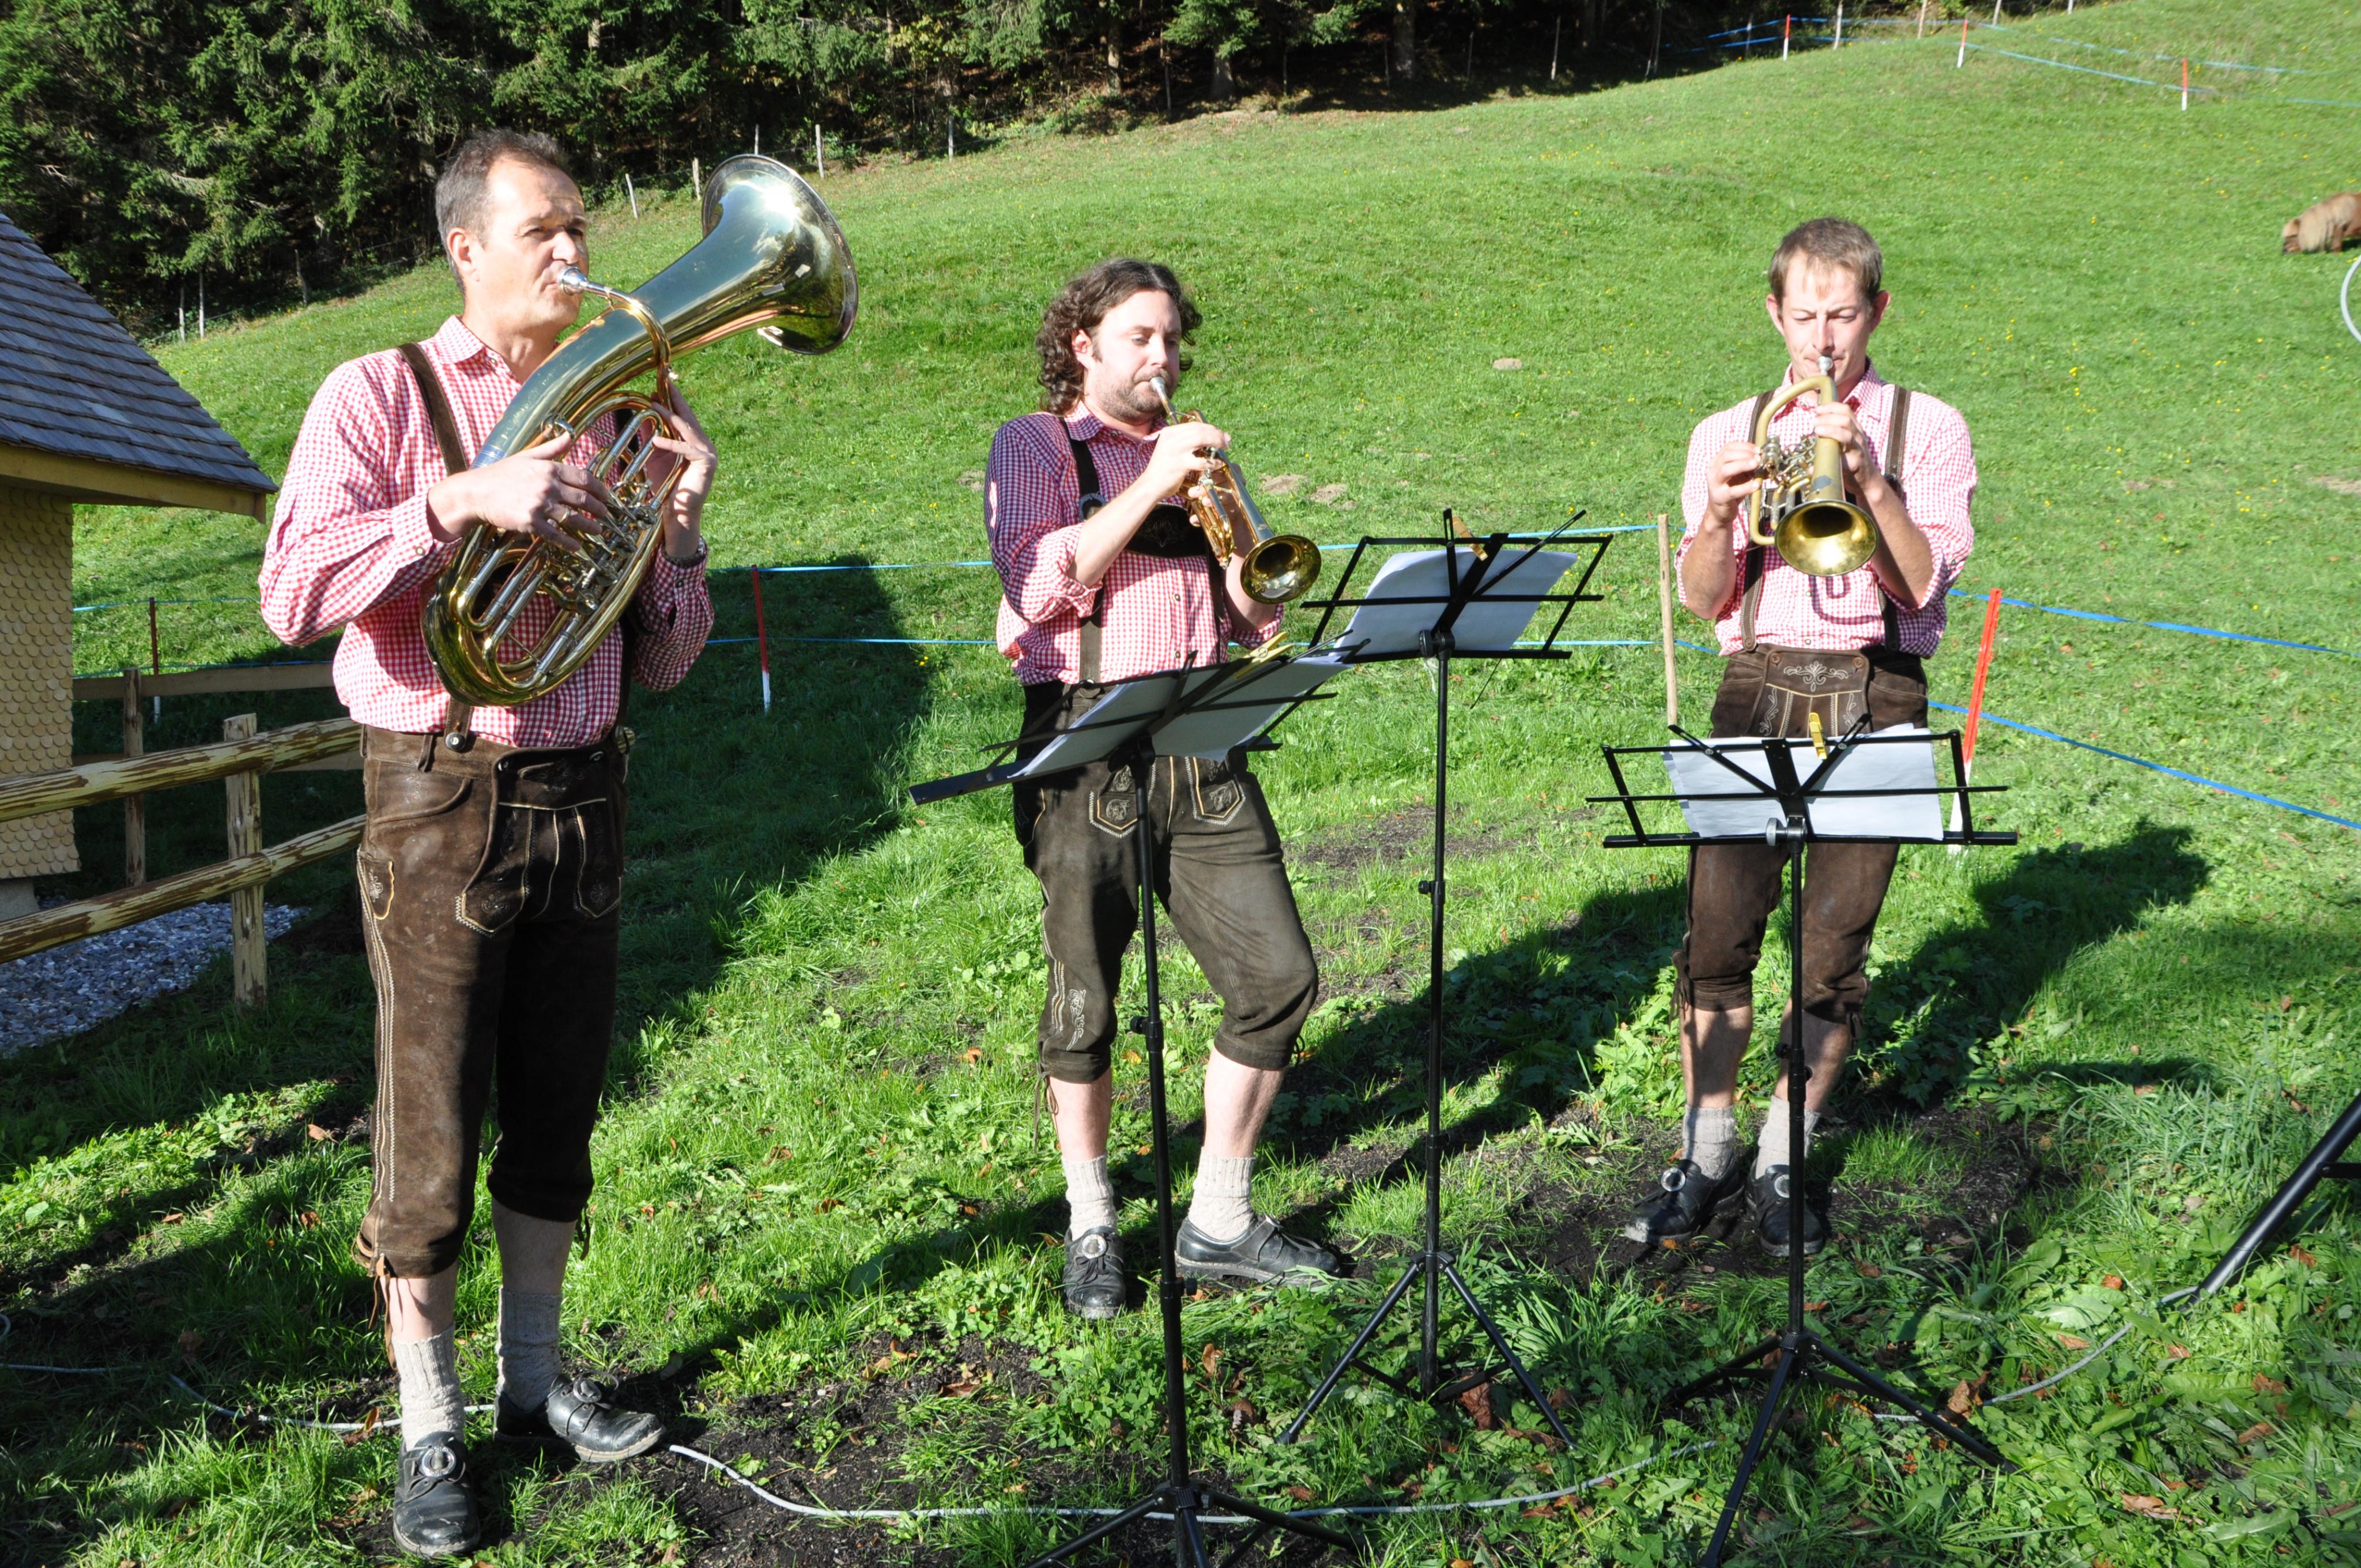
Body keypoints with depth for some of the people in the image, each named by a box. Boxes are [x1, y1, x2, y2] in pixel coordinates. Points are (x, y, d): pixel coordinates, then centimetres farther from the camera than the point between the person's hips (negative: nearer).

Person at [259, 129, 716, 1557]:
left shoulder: (610, 414, 10)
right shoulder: (383, 395, -1)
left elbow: (663, 662, 10)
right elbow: (295, 592, -16)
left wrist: (679, 530, -7)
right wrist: (462, 501, -25)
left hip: (583, 795, 4)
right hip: (443, 802, -4)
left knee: (559, 1114, 12)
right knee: (434, 1128, 1)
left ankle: (537, 1377, 27)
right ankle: (430, 1429, 14)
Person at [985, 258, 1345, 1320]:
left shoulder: (1194, 455, 21)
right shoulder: (1034, 446, 6)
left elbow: (1258, 619, 14)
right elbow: (1037, 588, -12)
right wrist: (1151, 487, -14)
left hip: (1203, 745, 5)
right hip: (1085, 744, -4)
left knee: (1279, 976, -2)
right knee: (1085, 1001, 3)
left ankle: (1219, 1222, 13)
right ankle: (1090, 1227, 22)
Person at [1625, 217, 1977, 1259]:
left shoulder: (1926, 429, 7)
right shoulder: (1728, 435, 12)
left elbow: (1923, 586, -5)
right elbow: (1701, 601, 5)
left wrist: (1867, 479, -17)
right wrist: (1718, 515, -13)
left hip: (1874, 694, -1)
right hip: (1758, 689, 1)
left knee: (1834, 941, 0)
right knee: (1718, 929, -4)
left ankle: (1786, 1156, 15)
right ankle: (1707, 1151, 12)